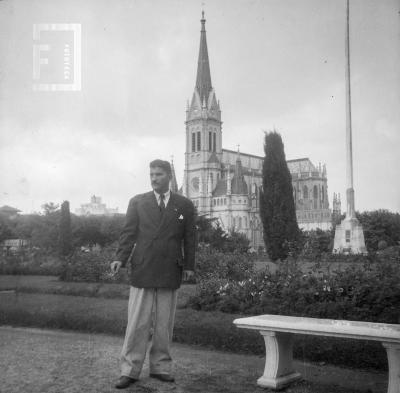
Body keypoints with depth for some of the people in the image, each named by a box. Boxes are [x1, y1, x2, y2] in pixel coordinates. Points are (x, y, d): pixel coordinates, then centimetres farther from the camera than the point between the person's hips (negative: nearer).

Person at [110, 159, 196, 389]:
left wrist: (189, 265, 3)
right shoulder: (138, 202, 8)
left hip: (171, 274, 1)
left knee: (165, 325, 8)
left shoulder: (185, 205, 9)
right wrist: (120, 258, -8)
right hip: (142, 271, -1)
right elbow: (129, 233, 3)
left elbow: (189, 238, 8)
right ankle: (130, 371, 8)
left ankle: (161, 367, 20)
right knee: (137, 324, 0)